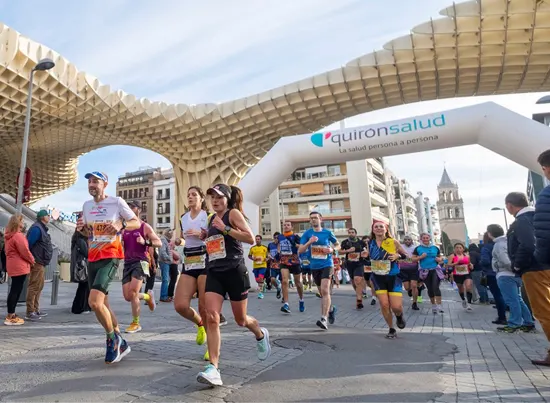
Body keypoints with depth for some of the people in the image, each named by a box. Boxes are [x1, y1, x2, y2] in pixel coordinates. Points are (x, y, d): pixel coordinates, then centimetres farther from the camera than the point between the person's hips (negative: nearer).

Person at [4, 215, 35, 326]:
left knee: (15, 290, 14)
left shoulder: (10, 235, 15)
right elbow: (24, 251, -18)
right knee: (15, 291, -5)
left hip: (14, 266, 10)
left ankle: (11, 314, 20)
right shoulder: (18, 235, -17)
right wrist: (32, 260, -1)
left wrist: (29, 260, 15)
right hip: (19, 267, -10)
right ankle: (10, 317, -1)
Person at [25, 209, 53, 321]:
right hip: (37, 263, -11)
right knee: (34, 286, -7)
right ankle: (30, 312, -3)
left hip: (41, 263, 11)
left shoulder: (42, 228, 17)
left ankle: (35, 309, 23)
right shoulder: (36, 228, -15)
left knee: (39, 286, 15)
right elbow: (28, 244, -22)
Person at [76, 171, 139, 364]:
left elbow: (136, 223, -4)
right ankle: (120, 343, 26)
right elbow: (88, 232, 21)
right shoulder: (86, 205, 12)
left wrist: (121, 225, -23)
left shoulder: (117, 201, -6)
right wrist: (81, 228, -1)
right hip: (92, 259, 7)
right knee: (102, 304, 11)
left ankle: (113, 339, 5)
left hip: (110, 258, -7)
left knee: (94, 302, -20)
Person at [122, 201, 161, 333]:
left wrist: (145, 242, -21)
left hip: (140, 262, -6)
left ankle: (136, 324, 3)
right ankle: (148, 296, 32)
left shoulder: (145, 226, -1)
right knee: (127, 296, 2)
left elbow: (159, 243, -6)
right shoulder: (124, 228, 14)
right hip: (127, 263, 6)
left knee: (132, 293, -13)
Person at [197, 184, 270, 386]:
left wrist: (225, 228, -22)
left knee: (241, 320, 10)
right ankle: (213, 368, -9)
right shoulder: (212, 218, 14)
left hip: (234, 271, -5)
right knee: (211, 318, -12)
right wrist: (206, 236, 8)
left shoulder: (234, 213, -6)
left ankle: (261, 335, 42)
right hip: (214, 273, 5)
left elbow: (251, 238, -18)